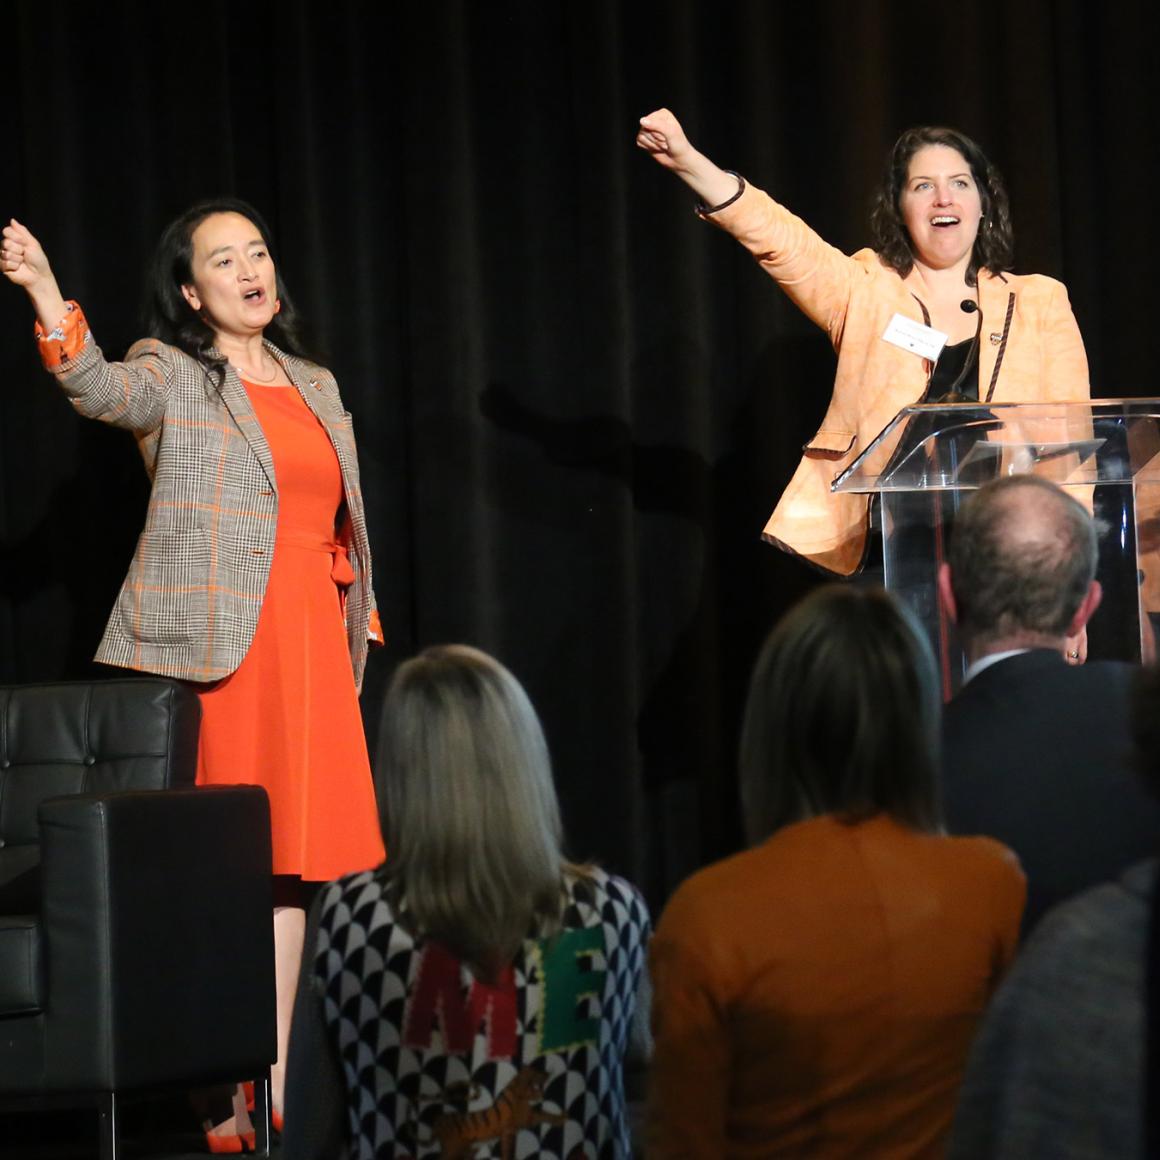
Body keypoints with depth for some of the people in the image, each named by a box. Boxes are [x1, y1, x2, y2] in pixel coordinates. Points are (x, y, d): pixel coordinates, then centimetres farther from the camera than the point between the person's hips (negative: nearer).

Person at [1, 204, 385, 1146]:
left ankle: (270, 1098, 9)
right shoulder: (171, 374, 2)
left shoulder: (317, 387, 20)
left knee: (289, 867, 5)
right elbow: (103, 392, -20)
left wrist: (359, 623, 18)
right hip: (210, 645, -6)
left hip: (308, 644, 6)